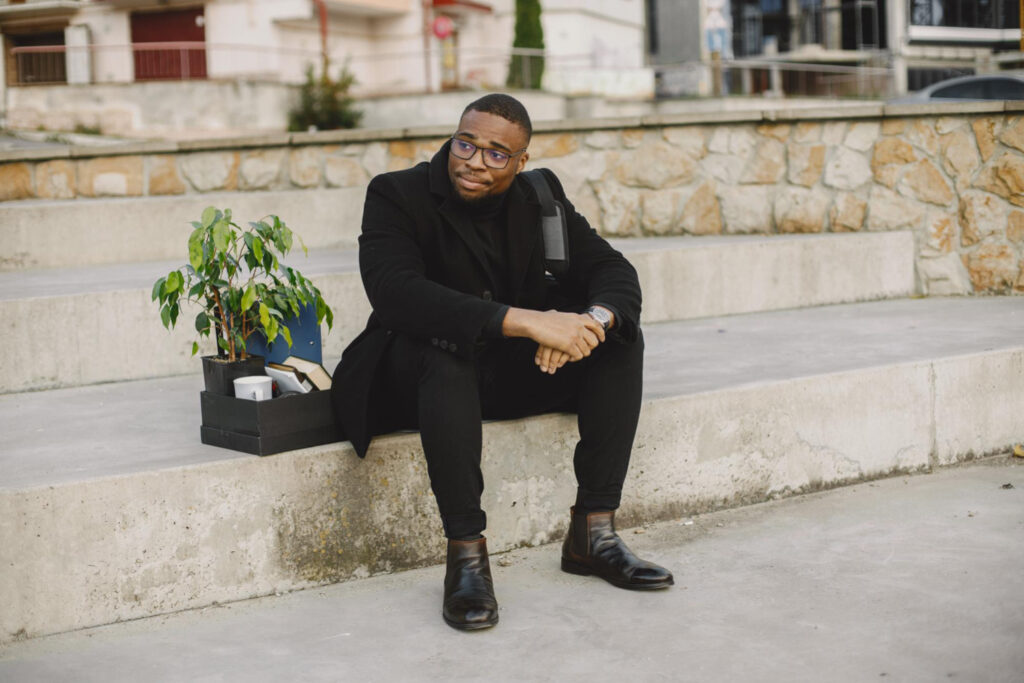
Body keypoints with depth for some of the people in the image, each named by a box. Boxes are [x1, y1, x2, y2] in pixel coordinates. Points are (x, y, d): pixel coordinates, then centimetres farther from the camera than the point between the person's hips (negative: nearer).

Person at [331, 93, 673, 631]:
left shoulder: (539, 194, 0)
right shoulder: (396, 195, -15)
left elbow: (613, 270, -6)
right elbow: (395, 292, -33)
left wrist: (590, 321, -32)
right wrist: (525, 321, -41)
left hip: (513, 371, 5)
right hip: (416, 374, -5)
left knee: (621, 336, -12)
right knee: (445, 344, -37)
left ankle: (592, 532, -13)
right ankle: (465, 553, -35)